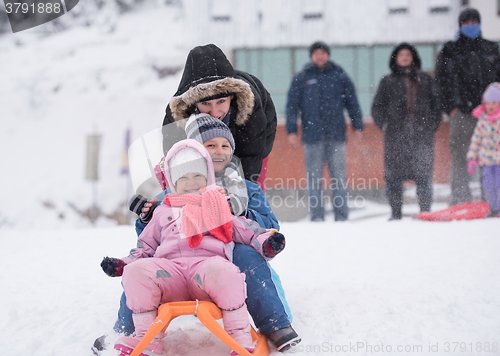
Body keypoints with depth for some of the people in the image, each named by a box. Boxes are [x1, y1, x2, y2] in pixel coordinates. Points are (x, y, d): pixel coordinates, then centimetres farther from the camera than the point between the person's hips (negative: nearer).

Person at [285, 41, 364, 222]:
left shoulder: (339, 76, 8)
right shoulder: (301, 78, 7)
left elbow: (352, 103, 11)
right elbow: (292, 105, 7)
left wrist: (357, 127, 7)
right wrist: (291, 131, 0)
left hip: (336, 134, 0)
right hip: (312, 136, 0)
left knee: (339, 176, 0)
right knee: (314, 177, 1)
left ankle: (341, 215, 3)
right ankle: (316, 216, 4)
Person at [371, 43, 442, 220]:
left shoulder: (425, 80, 15)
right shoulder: (388, 82, 12)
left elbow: (435, 104, 17)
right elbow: (377, 107, 13)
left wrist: (433, 124, 7)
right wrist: (385, 125, 3)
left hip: (422, 133, 1)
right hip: (396, 135, -1)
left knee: (424, 174, -4)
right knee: (394, 174, -4)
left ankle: (426, 212, 1)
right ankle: (395, 213, -1)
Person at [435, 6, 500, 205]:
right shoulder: (450, 51, 9)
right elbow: (443, 81, 5)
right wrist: (450, 107, -6)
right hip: (461, 112, -2)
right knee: (459, 154, -6)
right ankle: (460, 199, -5)